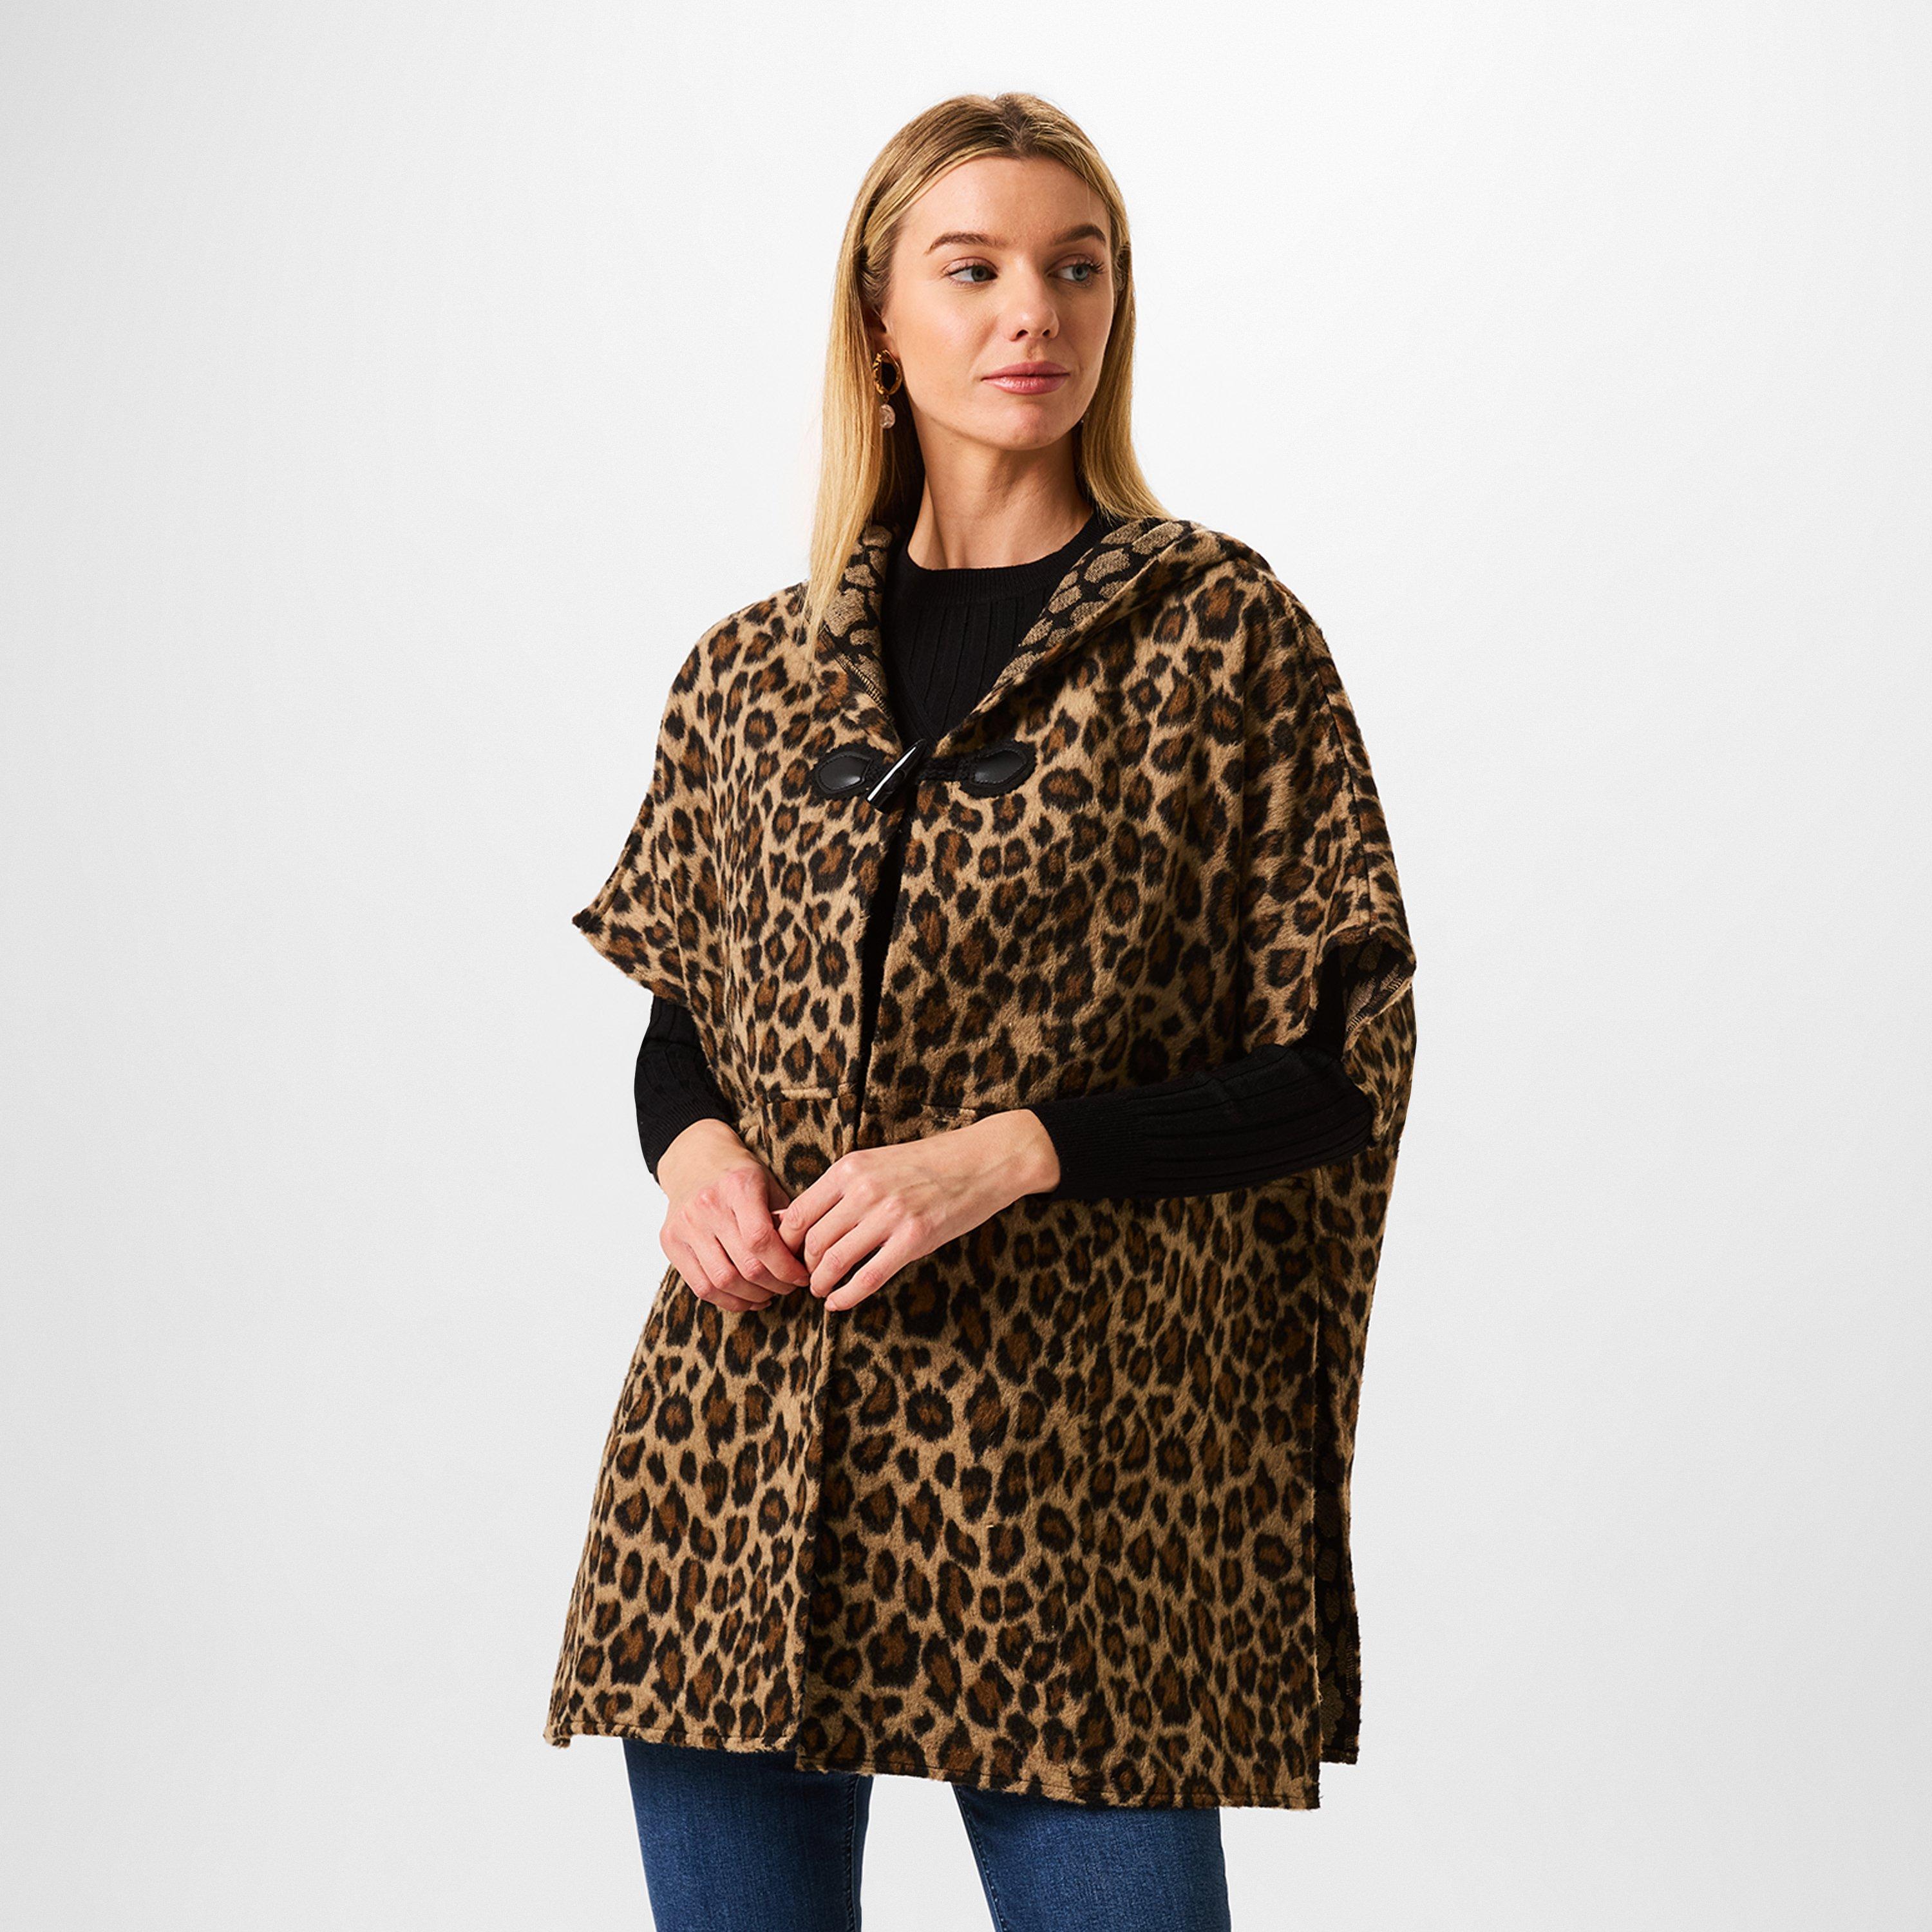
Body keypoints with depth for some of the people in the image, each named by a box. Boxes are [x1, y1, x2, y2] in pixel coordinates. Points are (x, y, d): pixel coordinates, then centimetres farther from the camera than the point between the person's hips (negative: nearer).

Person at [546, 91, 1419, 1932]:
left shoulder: (1225, 638, 1)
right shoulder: (751, 673, 11)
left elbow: (1342, 1068, -2)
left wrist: (1016, 1150, -14)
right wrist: (690, 1143, -3)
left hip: (1074, 1444, -3)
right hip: (739, 1444, 3)